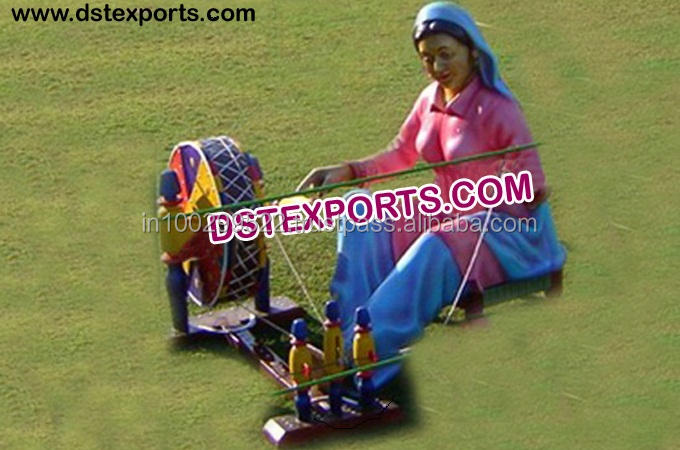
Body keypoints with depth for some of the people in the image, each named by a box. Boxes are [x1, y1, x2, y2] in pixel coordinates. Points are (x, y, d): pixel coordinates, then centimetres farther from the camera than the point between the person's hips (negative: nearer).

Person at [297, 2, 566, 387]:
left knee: (434, 249, -37)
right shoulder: (430, 100, 3)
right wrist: (347, 171, 1)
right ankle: (348, 335, -20)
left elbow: (535, 191, -18)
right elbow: (400, 156, 14)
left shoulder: (496, 108, -17)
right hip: (449, 218, 8)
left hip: (506, 228, -8)